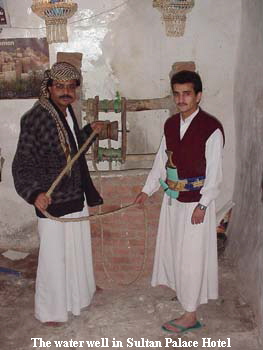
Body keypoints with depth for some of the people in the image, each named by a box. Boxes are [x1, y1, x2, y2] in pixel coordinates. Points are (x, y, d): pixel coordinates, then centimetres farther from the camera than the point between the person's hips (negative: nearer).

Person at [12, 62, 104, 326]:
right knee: (53, 257, 6)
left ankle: (77, 293, 47)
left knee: (78, 249, 23)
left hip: (76, 197, 8)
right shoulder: (35, 119, -22)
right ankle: (49, 311, 28)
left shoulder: (67, 111, 3)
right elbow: (23, 165, -24)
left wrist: (89, 130, 21)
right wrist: (35, 193, -39)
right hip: (52, 203, -8)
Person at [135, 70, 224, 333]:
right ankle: (184, 290, 44)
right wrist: (147, 190, 13)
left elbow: (214, 171, -17)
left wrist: (203, 205, -19)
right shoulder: (170, 124, 4)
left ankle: (190, 315, 14)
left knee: (191, 256, 1)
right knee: (173, 248, 20)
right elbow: (161, 159, 12)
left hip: (196, 201, -7)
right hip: (172, 197, 7)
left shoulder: (211, 128, -17)